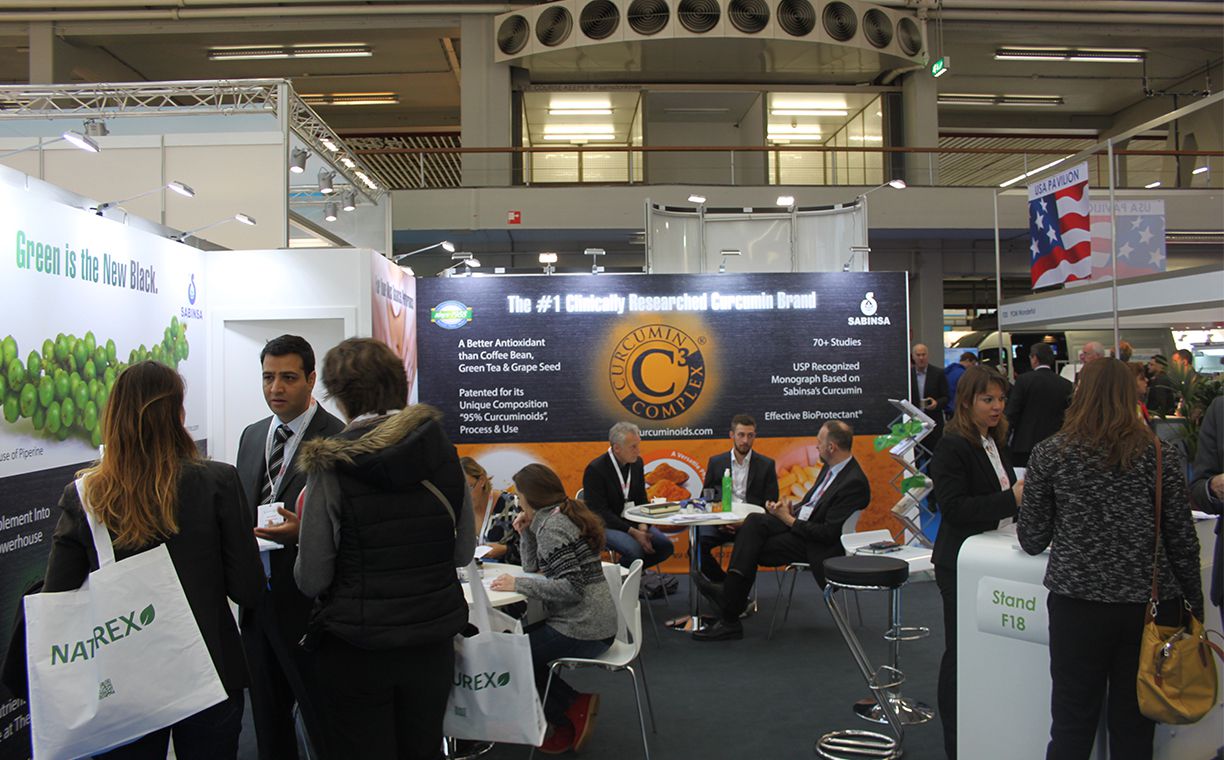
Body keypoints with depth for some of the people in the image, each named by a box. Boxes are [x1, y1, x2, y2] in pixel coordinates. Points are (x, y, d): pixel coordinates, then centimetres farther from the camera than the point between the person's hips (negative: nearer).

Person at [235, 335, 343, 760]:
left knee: (324, 725, 5)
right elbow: (241, 511, 18)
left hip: (306, 606, -7)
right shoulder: (251, 437, 10)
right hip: (256, 602, 7)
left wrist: (303, 532, -28)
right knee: (267, 721, 20)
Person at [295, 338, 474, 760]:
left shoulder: (331, 466, -14)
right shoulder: (444, 452, -4)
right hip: (433, 641, 4)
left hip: (358, 649, -3)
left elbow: (312, 579, -11)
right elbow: (464, 552, 5)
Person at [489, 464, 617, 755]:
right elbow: (533, 567, 20)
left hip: (581, 630, -10)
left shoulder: (552, 526, -16)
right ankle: (576, 702, 15)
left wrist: (517, 584, -20)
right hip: (595, 625, 10)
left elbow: (571, 587, -24)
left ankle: (565, 721, 9)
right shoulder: (562, 517, 14)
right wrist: (525, 533, 7)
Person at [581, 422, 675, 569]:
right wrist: (632, 532, -25)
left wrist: (642, 527, -11)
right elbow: (600, 512, -18)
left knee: (666, 546, -12)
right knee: (635, 549, -32)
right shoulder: (595, 469, -17)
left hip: (631, 522, 7)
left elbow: (641, 500, 9)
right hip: (604, 525, -7)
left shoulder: (637, 463, 4)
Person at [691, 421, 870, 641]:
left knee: (752, 550, -15)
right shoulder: (831, 467, 8)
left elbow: (830, 534, -22)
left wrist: (789, 520, -16)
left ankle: (729, 620, -6)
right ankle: (731, 594, -20)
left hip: (817, 544, -8)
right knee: (754, 521, -15)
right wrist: (791, 509, -2)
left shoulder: (854, 483, -22)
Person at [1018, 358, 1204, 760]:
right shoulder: (1162, 455, -1)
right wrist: (1194, 604, 13)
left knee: (1072, 727, 9)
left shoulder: (1050, 453, -2)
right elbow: (1183, 541, 1)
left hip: (1078, 603, -1)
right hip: (1150, 605, 1)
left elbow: (1031, 541, 0)